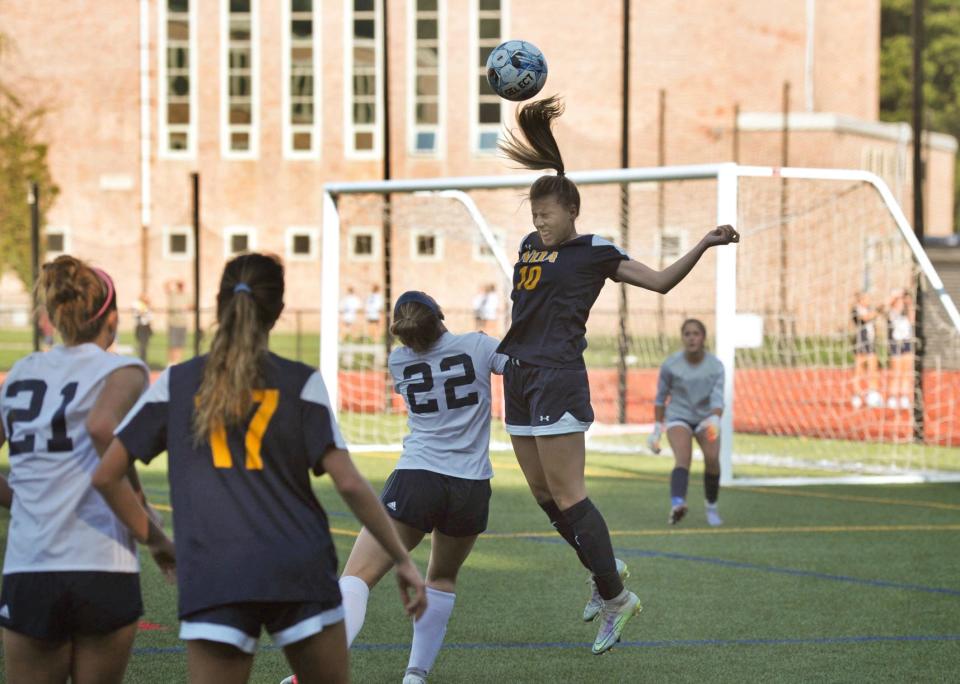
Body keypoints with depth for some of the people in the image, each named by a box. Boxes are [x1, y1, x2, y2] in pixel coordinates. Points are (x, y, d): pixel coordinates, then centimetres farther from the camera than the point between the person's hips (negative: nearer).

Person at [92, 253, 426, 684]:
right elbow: (348, 483, -4)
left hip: (211, 579, 1)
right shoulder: (301, 383, 4)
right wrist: (402, 559, 4)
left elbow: (105, 476, 9)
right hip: (298, 570, -1)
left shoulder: (175, 383, 9)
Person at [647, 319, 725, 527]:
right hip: (678, 417, -2)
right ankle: (677, 505, -50)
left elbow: (718, 399, -25)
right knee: (683, 458, -27)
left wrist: (714, 420, -45)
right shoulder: (670, 365, -13)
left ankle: (711, 507, 6)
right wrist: (657, 430, 2)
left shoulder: (715, 366, -14)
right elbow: (660, 397, 1)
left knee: (712, 458, -18)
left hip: (705, 418, 2)